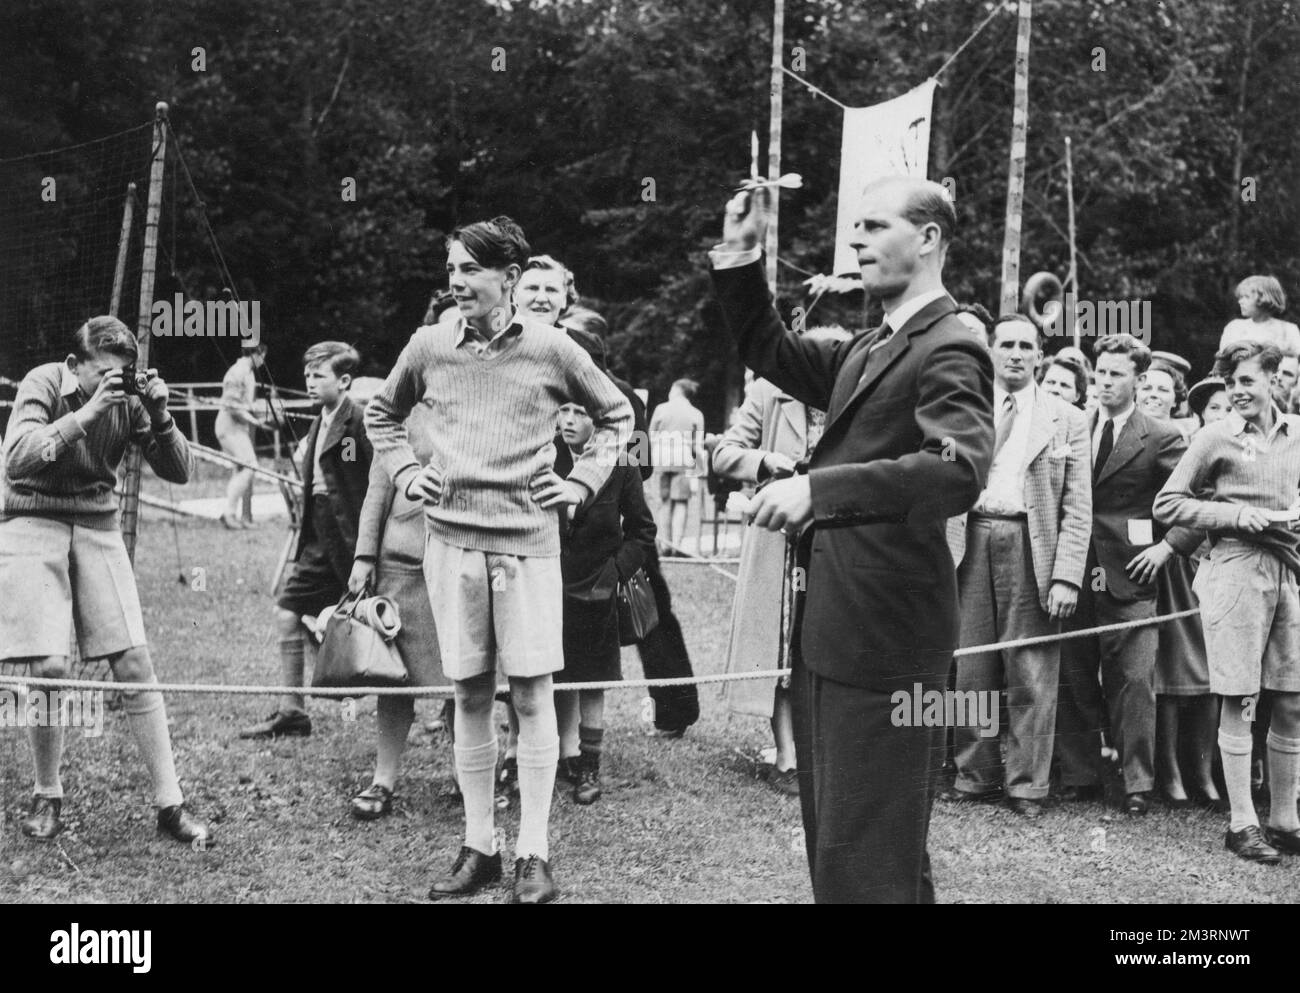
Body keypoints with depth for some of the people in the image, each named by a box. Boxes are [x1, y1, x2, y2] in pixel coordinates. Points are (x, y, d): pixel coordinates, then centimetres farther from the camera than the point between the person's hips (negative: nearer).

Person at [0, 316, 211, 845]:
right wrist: (86, 413, -33)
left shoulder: (128, 398, -4)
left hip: (97, 527, 3)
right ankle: (47, 797, 10)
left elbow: (178, 471, -2)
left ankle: (169, 803, 2)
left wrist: (159, 415, -19)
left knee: (134, 664, -4)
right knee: (49, 668, -12)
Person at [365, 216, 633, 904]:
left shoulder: (550, 349, -1)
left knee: (531, 693, -2)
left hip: (528, 538, -2)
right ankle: (478, 846, 15)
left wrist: (584, 480, 4)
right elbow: (381, 414, 23)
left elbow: (616, 414, 14)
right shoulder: (429, 346, 4)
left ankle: (533, 853, 5)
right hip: (450, 537, 2)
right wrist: (404, 471, 10)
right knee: (470, 694, 6)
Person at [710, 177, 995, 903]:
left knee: (867, 861, -4)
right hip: (831, 625, 9)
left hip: (885, 635, -9)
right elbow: (772, 353, 27)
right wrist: (742, 263, 12)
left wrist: (820, 487, -34)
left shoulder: (950, 349, -12)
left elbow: (960, 470, -27)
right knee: (834, 842, 18)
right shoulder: (866, 352, 16)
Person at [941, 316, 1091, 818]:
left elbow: (1077, 509, 2)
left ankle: (1026, 784, 6)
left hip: (1032, 549, -2)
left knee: (1031, 674, -2)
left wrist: (1066, 577, -7)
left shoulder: (1066, 420, 8)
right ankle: (975, 775, 14)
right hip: (971, 544, 2)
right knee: (970, 669, 4)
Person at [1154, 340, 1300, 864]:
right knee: (1239, 702, -3)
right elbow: (1168, 503, -2)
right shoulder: (1216, 437, -2)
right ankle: (1242, 823, 3)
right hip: (1235, 569, -5)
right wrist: (1238, 515, -11)